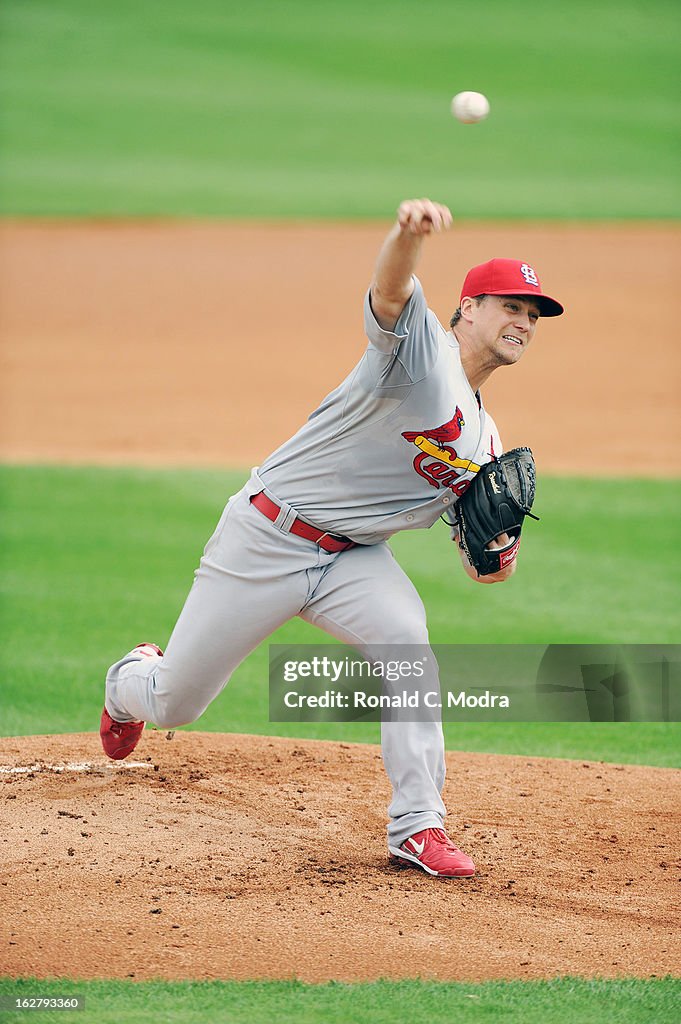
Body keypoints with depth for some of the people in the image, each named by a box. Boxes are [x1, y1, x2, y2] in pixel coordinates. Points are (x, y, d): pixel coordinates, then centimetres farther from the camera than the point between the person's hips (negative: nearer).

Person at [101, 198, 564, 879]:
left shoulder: (484, 444, 10)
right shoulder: (422, 350, -13)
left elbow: (477, 566, 13)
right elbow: (389, 289, -37)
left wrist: (499, 558, -14)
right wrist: (411, 232, -61)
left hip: (353, 560, 5)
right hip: (264, 541, -5)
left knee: (407, 642, -27)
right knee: (173, 704, 5)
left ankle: (418, 826, -23)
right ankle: (131, 681, 44)